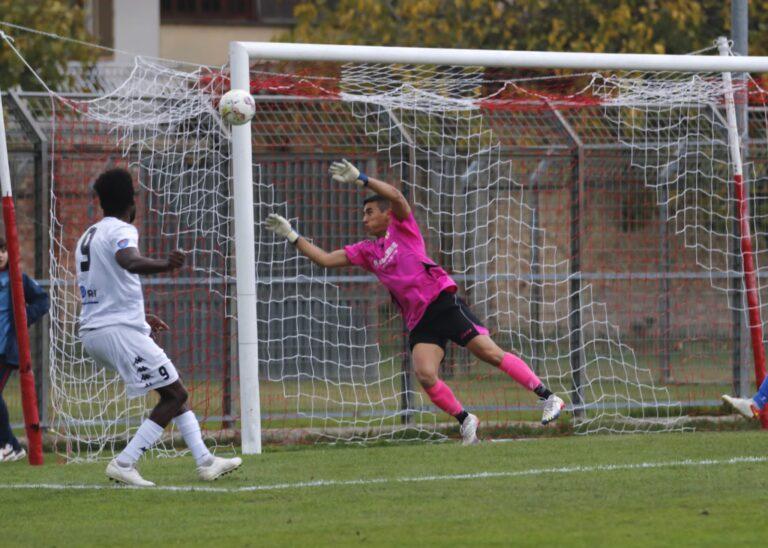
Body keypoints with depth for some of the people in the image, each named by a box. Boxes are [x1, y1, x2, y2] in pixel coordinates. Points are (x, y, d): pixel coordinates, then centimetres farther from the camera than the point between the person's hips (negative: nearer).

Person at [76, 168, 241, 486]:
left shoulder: (88, 236, 19)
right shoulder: (120, 231, -9)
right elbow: (129, 260, -33)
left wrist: (139, 318, 38)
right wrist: (165, 266, -49)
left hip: (92, 331, 9)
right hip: (121, 331, -9)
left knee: (172, 391, 17)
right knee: (175, 394, -4)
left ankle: (205, 460, 14)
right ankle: (124, 464, -11)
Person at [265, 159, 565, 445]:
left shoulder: (402, 227, 6)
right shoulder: (366, 251, 20)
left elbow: (395, 196, -13)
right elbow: (325, 259, 18)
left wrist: (359, 178, -16)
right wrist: (291, 235, 13)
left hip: (442, 301, -5)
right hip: (419, 322, 5)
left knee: (491, 353, -12)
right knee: (425, 375, -18)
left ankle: (548, 398, -10)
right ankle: (465, 420, 0)